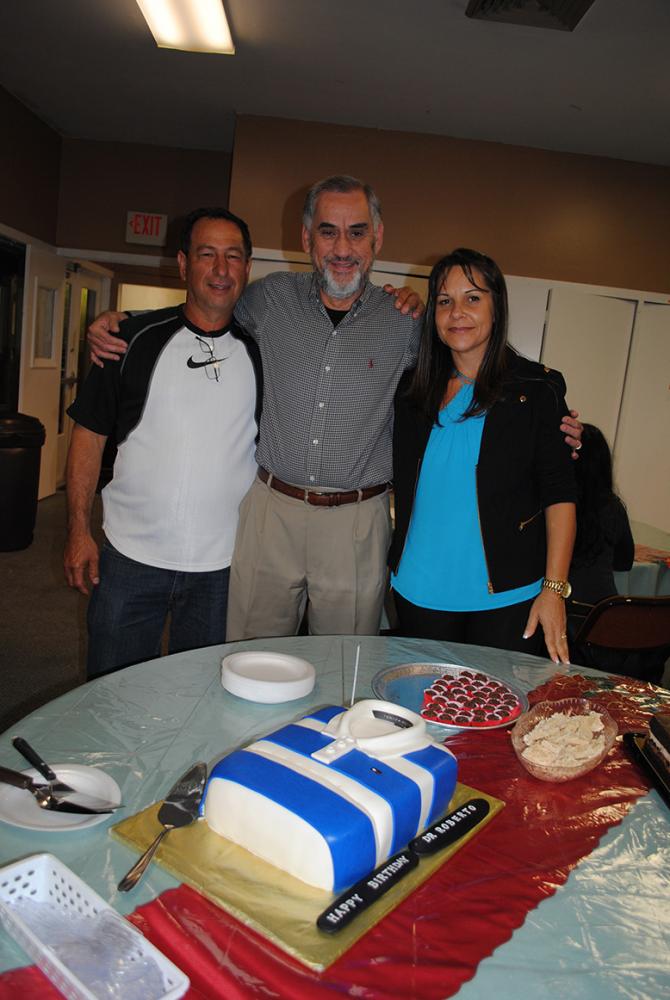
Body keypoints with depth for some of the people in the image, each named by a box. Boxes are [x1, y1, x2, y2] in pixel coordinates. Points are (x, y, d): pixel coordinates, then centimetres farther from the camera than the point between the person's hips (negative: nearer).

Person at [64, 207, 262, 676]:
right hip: (130, 557, 0)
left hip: (222, 566, 1)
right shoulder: (137, 338, -2)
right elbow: (90, 433, 1)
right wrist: (79, 531, -3)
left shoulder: (261, 350, 2)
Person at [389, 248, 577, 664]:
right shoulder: (415, 388, 6)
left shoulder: (537, 388, -4)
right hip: (419, 591, 3)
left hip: (505, 597, -3)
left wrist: (554, 588, -12)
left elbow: (559, 493, -6)